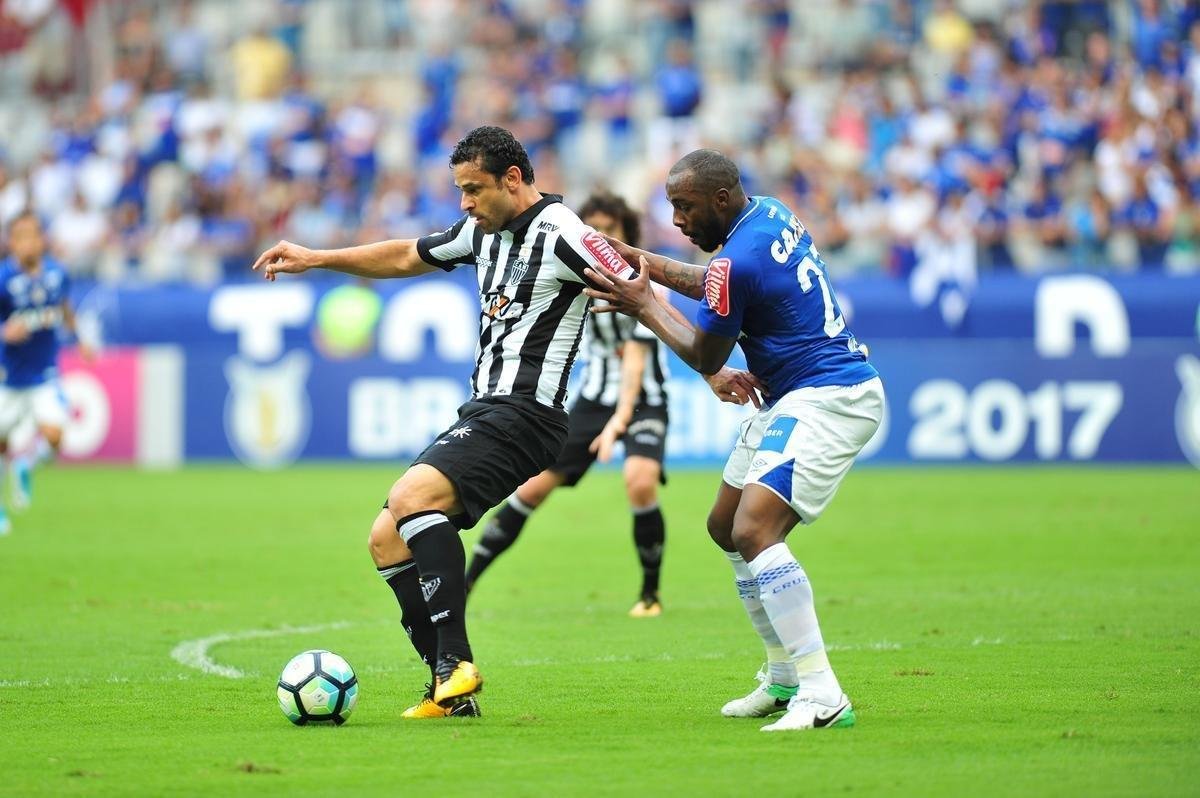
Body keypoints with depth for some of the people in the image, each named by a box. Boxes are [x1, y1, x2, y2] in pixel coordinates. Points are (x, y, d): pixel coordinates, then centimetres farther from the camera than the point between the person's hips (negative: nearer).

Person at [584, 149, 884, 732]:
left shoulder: (736, 260, -21)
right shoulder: (771, 214, 8)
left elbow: (705, 359, -7)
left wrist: (643, 305, 3)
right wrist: (648, 265, 18)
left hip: (828, 399, -11)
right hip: (793, 398, 11)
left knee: (754, 532, -23)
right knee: (726, 527, 18)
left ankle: (823, 698, -28)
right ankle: (784, 679, 25)